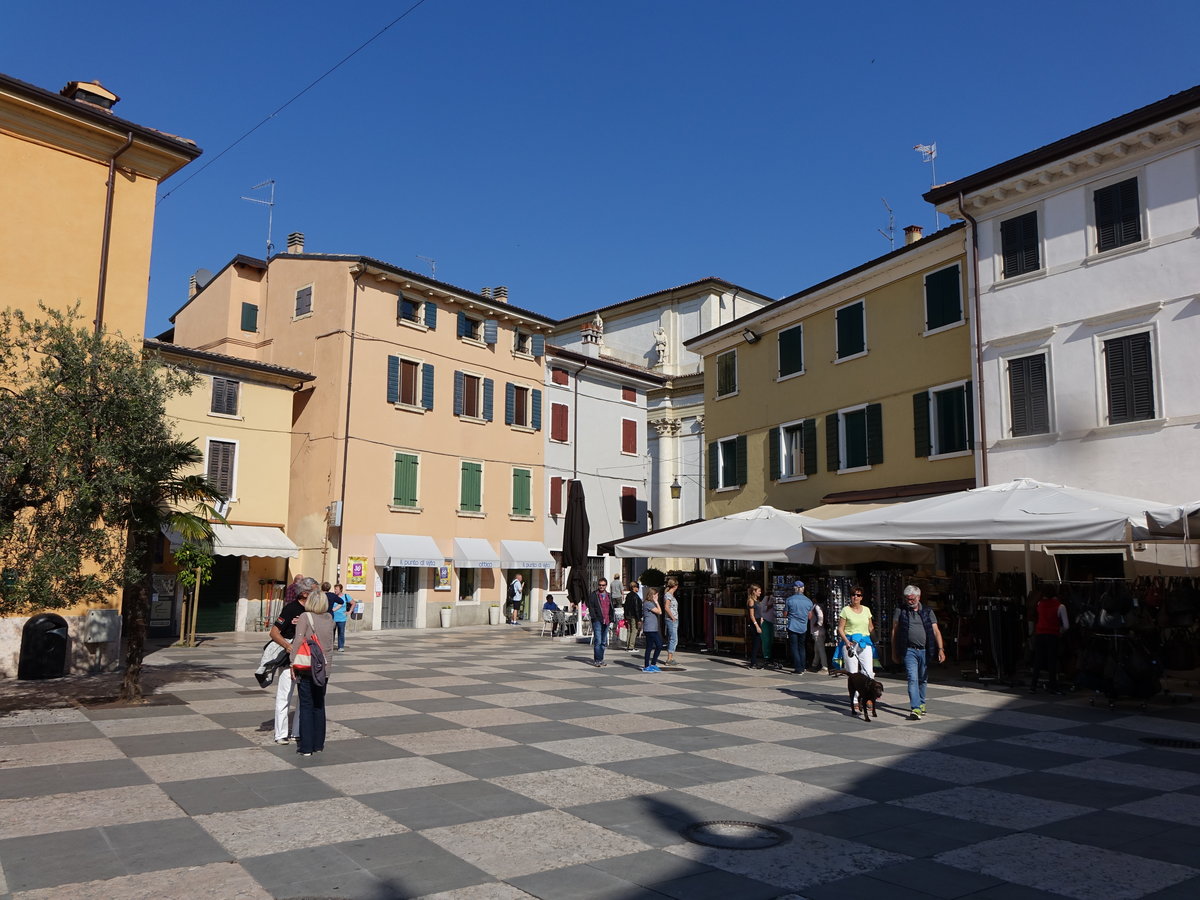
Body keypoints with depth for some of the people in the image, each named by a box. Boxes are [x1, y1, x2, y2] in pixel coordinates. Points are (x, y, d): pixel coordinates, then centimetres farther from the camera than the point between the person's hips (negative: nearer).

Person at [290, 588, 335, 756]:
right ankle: (318, 744, 19)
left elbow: (298, 641, -15)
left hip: (307, 668, -5)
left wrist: (293, 663, -9)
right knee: (319, 706, 13)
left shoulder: (305, 617, -10)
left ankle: (306, 747, 5)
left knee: (306, 706, 3)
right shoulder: (329, 618, 6)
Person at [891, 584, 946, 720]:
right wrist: (894, 651, 6)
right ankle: (916, 709, -18)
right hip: (909, 651, -2)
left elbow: (936, 631, 5)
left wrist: (940, 649, -6)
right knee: (912, 679, -14)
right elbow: (894, 631, 8)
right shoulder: (900, 611, 5)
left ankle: (921, 704, 32)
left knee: (923, 680, 13)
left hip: (925, 651, 2)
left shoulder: (928, 612, 9)